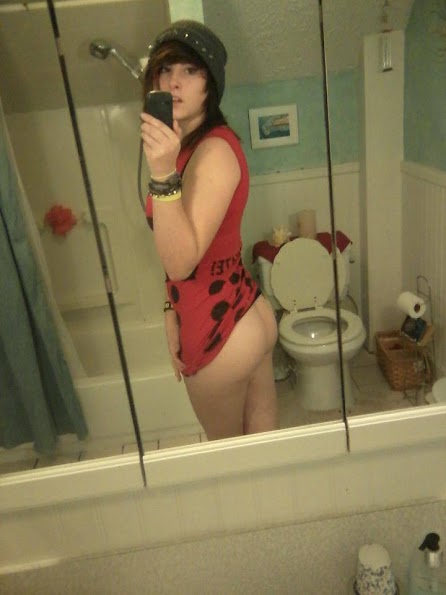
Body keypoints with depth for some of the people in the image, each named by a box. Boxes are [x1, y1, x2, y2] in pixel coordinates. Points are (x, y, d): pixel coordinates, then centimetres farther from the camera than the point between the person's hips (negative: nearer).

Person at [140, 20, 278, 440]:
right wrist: (173, 310, 13)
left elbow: (181, 262, -27)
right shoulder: (190, 145, 9)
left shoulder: (214, 151, -21)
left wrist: (163, 176, -36)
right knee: (263, 438, 25)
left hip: (220, 331, -9)